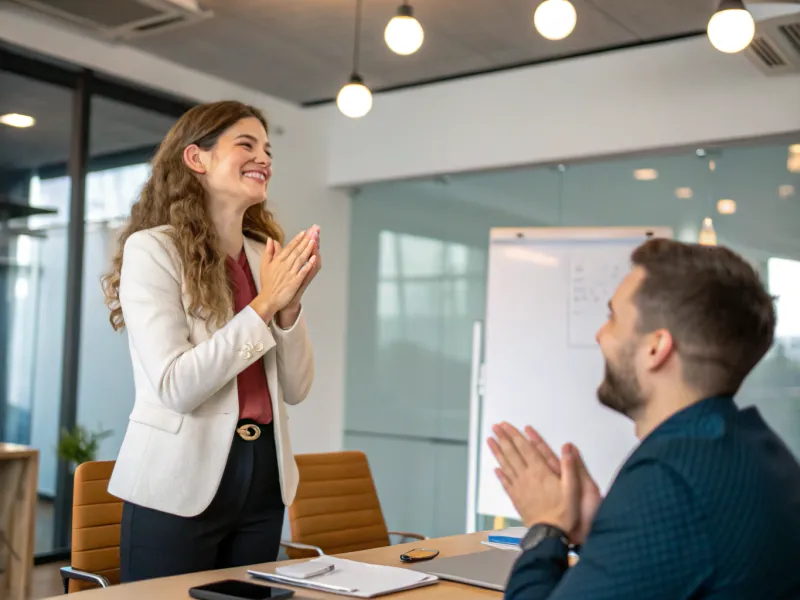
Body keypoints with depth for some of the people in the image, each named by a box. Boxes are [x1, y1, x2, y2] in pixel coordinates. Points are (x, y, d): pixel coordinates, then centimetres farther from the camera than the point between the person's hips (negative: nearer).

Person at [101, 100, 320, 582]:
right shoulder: (152, 249, -9)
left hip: (263, 475, 6)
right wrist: (263, 305, -18)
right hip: (178, 486, -5)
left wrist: (290, 304, -11)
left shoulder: (269, 256, 7)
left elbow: (295, 389, 5)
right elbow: (175, 387, -18)